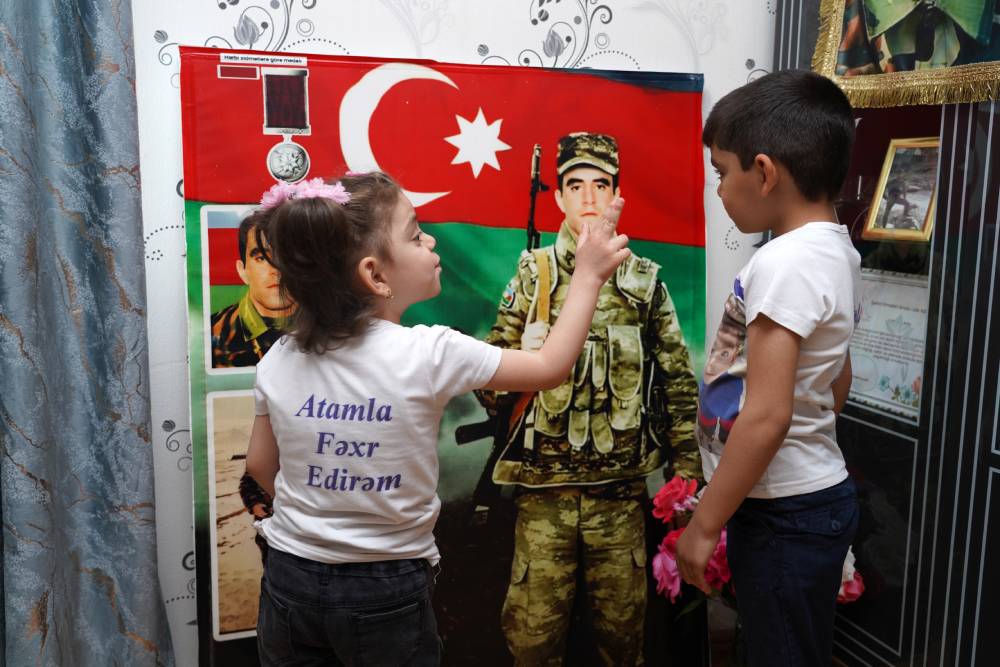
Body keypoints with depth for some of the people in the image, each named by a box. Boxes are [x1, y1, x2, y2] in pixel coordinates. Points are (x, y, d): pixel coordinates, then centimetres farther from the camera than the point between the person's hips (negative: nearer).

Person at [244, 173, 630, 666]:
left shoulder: (278, 362, -8)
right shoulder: (428, 354, -20)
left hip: (291, 578, 4)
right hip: (387, 591, -3)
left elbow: (261, 464, 6)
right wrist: (588, 274, 0)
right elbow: (549, 367, -9)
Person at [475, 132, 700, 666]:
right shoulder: (532, 274, 0)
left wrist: (688, 474, 3)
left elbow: (678, 382, 5)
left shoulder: (644, 280, 2)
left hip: (621, 490, 1)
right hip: (543, 488, 0)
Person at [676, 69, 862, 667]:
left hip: (785, 514, -9)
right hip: (821, 490, 9)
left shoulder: (785, 263, -22)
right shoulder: (838, 253, 6)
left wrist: (704, 525, -18)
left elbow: (767, 415, -26)